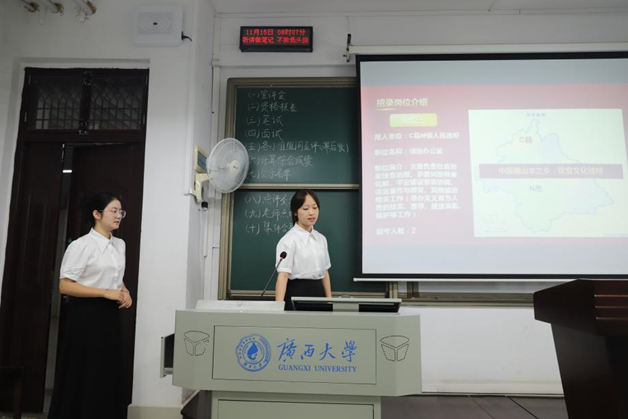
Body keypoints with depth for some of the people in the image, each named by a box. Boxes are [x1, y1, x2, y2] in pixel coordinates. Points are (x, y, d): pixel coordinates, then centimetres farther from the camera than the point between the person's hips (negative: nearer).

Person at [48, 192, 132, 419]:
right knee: (83, 376, 4)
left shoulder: (119, 245, 8)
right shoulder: (81, 245, -14)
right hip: (87, 314, -7)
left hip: (110, 314, 7)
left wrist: (125, 292, 0)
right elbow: (65, 286, -17)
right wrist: (106, 293, -20)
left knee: (108, 373, 12)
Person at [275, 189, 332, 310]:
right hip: (297, 294, -6)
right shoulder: (288, 240, -12)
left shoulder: (321, 239, 8)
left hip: (318, 292, 6)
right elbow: (283, 274, -20)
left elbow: (325, 272, 13)